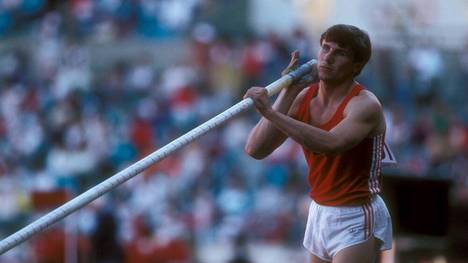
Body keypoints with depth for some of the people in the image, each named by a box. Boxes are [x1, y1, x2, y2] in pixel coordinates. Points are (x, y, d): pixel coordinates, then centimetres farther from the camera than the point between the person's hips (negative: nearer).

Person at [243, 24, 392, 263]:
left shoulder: (365, 104, -18)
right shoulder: (303, 98, 0)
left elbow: (332, 144, -39)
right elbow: (255, 149, -8)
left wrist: (271, 112, -41)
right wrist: (287, 92, -12)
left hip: (357, 218, -7)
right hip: (319, 213, 7)